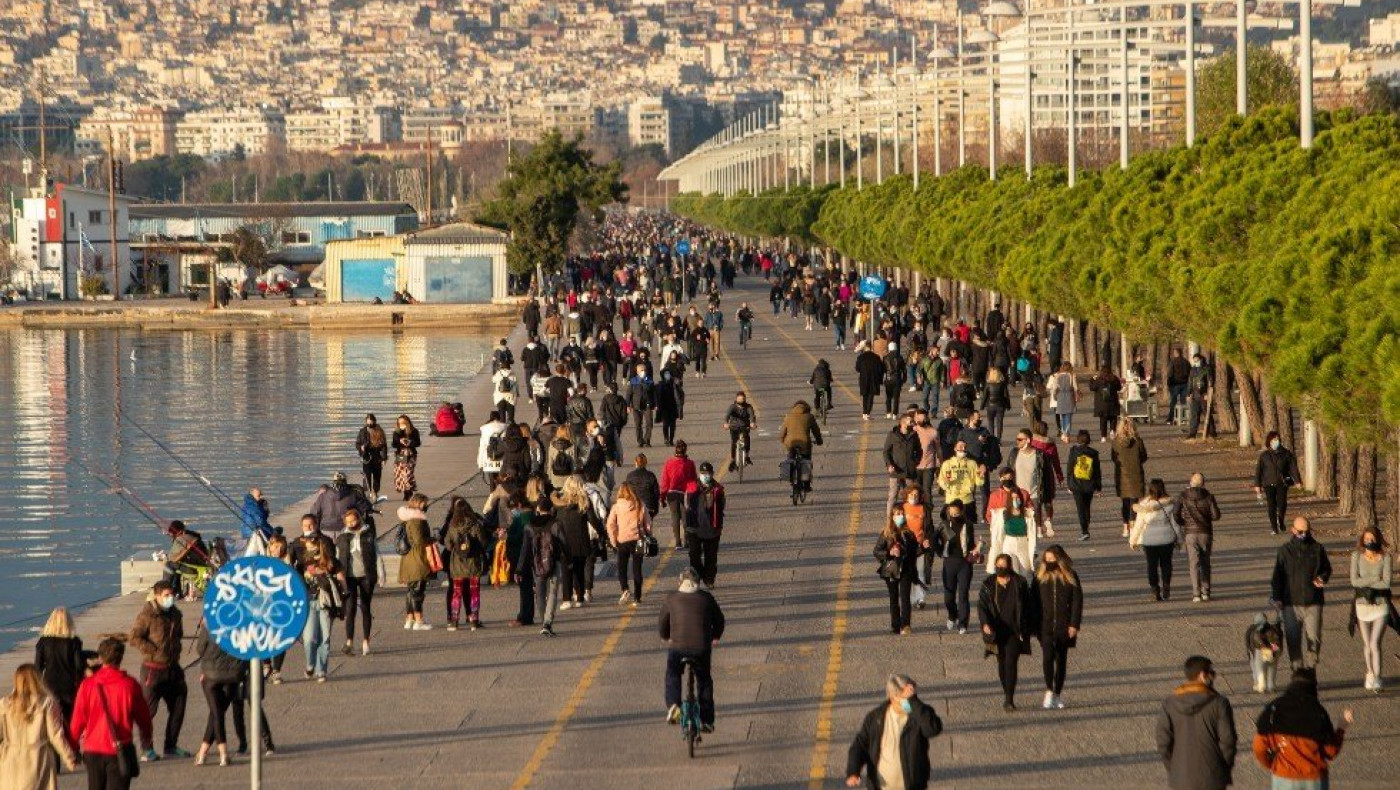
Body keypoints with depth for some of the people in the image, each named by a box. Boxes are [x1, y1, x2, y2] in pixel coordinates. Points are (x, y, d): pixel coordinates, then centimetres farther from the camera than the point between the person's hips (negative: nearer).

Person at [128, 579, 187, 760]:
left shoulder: (175, 615, 11)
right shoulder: (147, 615, -12)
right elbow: (134, 638, -17)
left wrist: (175, 650, 11)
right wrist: (154, 651, -20)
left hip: (172, 669, 7)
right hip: (153, 669, -7)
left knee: (177, 706, 11)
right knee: (148, 709, -3)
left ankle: (171, 746, 23)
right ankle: (147, 750, 4)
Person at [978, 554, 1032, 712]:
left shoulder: (1019, 584, -1)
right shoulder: (988, 585, 2)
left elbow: (1027, 608, 4)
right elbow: (982, 605, -4)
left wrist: (1026, 630, 1)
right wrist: (985, 623, -22)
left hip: (1014, 632, -2)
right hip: (997, 632, 2)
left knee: (1011, 664, -12)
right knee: (1001, 665, 9)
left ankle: (1009, 700, -13)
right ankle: (1008, 697, 23)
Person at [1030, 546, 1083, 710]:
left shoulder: (1070, 577, 0)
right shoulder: (1039, 577, 2)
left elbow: (1077, 601, 0)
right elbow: (1033, 601, 5)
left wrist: (1074, 624, -7)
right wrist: (1034, 624, 0)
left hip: (1064, 626, 1)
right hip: (1045, 626, -1)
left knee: (1061, 660, 9)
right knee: (1048, 656, -19)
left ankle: (1057, 695, 19)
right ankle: (1049, 692, -20)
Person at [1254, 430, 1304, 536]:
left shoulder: (1286, 454, 4)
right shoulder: (1264, 455, 5)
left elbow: (1293, 468, 3)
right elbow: (1258, 470, 8)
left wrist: (1297, 481, -5)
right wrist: (1257, 485, 5)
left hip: (1282, 483, -1)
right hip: (1269, 484, 1)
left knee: (1282, 503, -14)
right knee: (1272, 506, -3)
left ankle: (1280, 521, 14)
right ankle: (1274, 528, 6)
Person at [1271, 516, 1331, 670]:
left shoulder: (1317, 549, 5)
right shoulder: (1285, 550, 3)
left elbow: (1327, 569, 16)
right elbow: (1277, 575, 6)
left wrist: (1322, 578, -7)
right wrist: (1277, 597, -4)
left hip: (1313, 602, 0)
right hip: (1291, 602, 0)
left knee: (1313, 637, -4)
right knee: (1293, 638, 1)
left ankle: (1310, 667, 9)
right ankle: (1297, 668, 12)